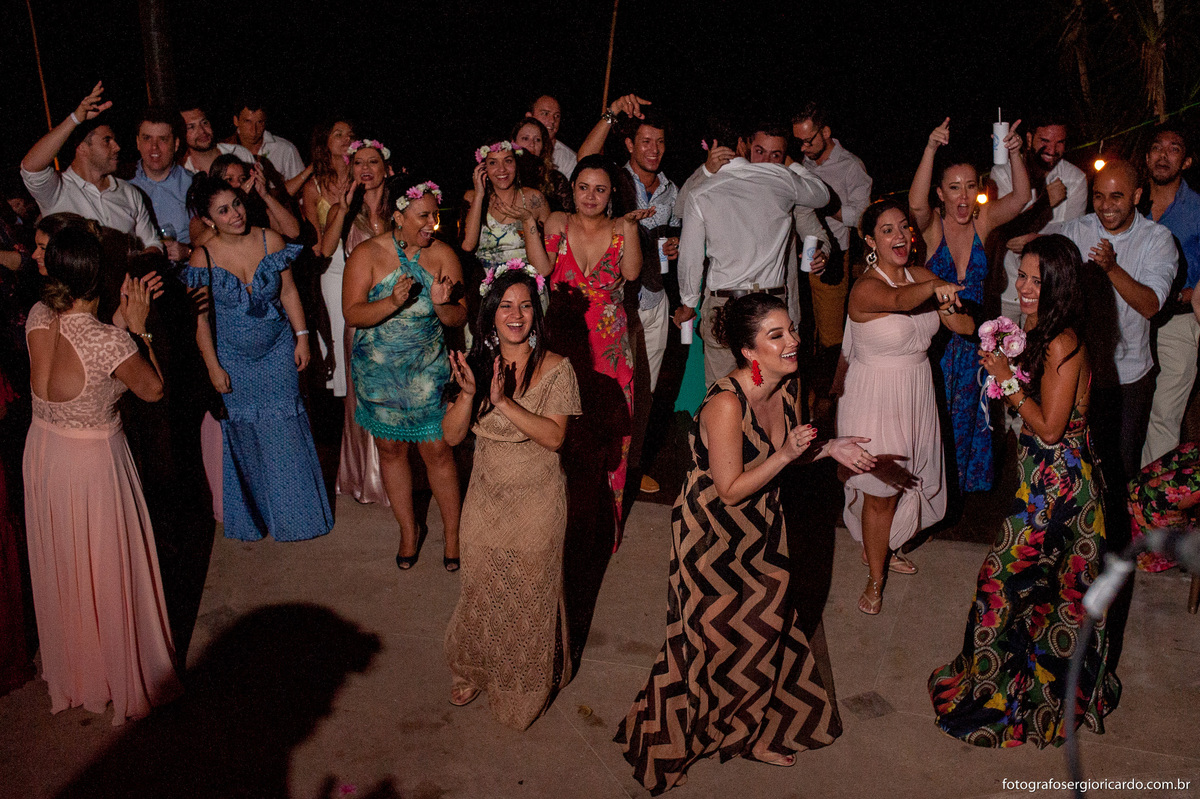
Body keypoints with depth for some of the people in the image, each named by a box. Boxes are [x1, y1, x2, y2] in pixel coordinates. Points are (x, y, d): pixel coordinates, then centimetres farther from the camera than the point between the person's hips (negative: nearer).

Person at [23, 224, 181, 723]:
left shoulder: (38, 318, -10)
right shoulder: (109, 342, -30)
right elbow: (154, 390, -12)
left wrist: (122, 317, 3)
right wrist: (138, 327, -10)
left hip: (43, 453, 7)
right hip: (93, 463, -7)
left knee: (61, 569, 24)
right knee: (108, 571, 12)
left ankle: (69, 671, 46)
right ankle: (126, 677, 32)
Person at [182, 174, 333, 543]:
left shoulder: (270, 241, -9)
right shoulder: (203, 258, -13)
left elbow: (289, 292, 1)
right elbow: (200, 318, -7)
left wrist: (302, 337, -1)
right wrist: (213, 366, -7)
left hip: (278, 352, 1)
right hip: (235, 359, -1)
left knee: (286, 432, 6)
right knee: (243, 437, 11)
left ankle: (295, 512, 25)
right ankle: (251, 517, 31)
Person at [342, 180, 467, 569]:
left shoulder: (443, 254, -5)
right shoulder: (367, 254, -8)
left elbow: (460, 318, -4)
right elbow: (352, 314, -16)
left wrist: (441, 304, -26)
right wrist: (393, 301, -32)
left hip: (427, 367, 0)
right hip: (377, 368, 1)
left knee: (438, 450, -1)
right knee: (391, 448, 12)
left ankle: (452, 534, 17)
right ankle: (408, 531, 31)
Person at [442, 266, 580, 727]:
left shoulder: (555, 369, -13)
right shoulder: (479, 364, -3)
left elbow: (554, 436, -21)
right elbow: (452, 436, -6)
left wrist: (504, 401, -29)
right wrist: (469, 394, -24)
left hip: (537, 502, -3)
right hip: (486, 497, 3)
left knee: (530, 594, 11)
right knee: (482, 590, 16)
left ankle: (530, 683, 35)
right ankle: (476, 671, 40)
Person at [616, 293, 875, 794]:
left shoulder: (788, 386, -6)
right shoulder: (726, 404, -31)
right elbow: (731, 490, -26)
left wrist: (829, 449, -7)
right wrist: (787, 455, -30)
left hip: (762, 527, 7)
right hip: (715, 533, -7)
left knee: (765, 628, 20)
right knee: (718, 639, 11)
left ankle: (755, 725, 46)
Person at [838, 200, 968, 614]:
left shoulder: (921, 275, 0)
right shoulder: (865, 288, -21)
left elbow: (966, 327, -3)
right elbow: (898, 299, -45)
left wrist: (946, 300, -22)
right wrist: (934, 287, -63)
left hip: (917, 393, 7)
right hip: (876, 396, -7)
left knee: (906, 481, 22)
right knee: (881, 491, 3)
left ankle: (881, 548, 47)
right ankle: (875, 577, 23)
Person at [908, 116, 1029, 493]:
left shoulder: (982, 221, 0)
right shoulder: (932, 225, -11)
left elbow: (1020, 196, -13)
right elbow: (915, 203, -32)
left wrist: (1014, 154, -29)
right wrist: (931, 149, -42)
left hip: (972, 337, 4)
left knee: (970, 416, 18)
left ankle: (966, 481, 39)